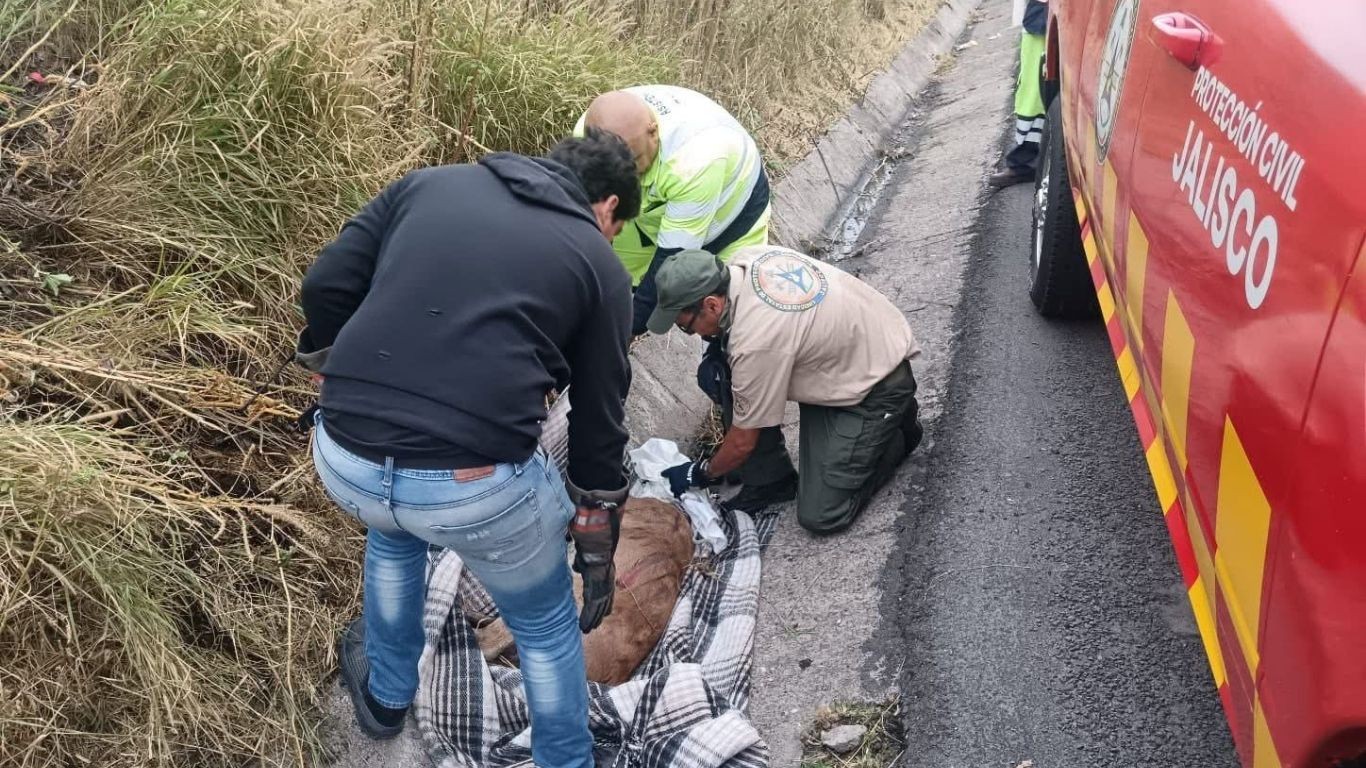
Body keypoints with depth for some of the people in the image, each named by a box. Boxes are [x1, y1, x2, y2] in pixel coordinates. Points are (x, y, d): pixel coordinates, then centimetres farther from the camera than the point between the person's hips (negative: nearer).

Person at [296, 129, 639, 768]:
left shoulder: (431, 182, 19)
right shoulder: (599, 265, 12)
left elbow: (325, 286, 9)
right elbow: (598, 428, 14)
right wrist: (597, 553, 25)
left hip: (343, 461, 4)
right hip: (475, 485, -4)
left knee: (391, 528, 41)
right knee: (545, 623, 27)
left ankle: (386, 695, 59)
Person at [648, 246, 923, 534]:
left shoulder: (755, 343, -33)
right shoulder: (748, 256, -12)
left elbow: (743, 443, -17)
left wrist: (702, 474, 1)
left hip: (878, 386, -9)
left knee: (821, 515, -11)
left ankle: (899, 431, 8)